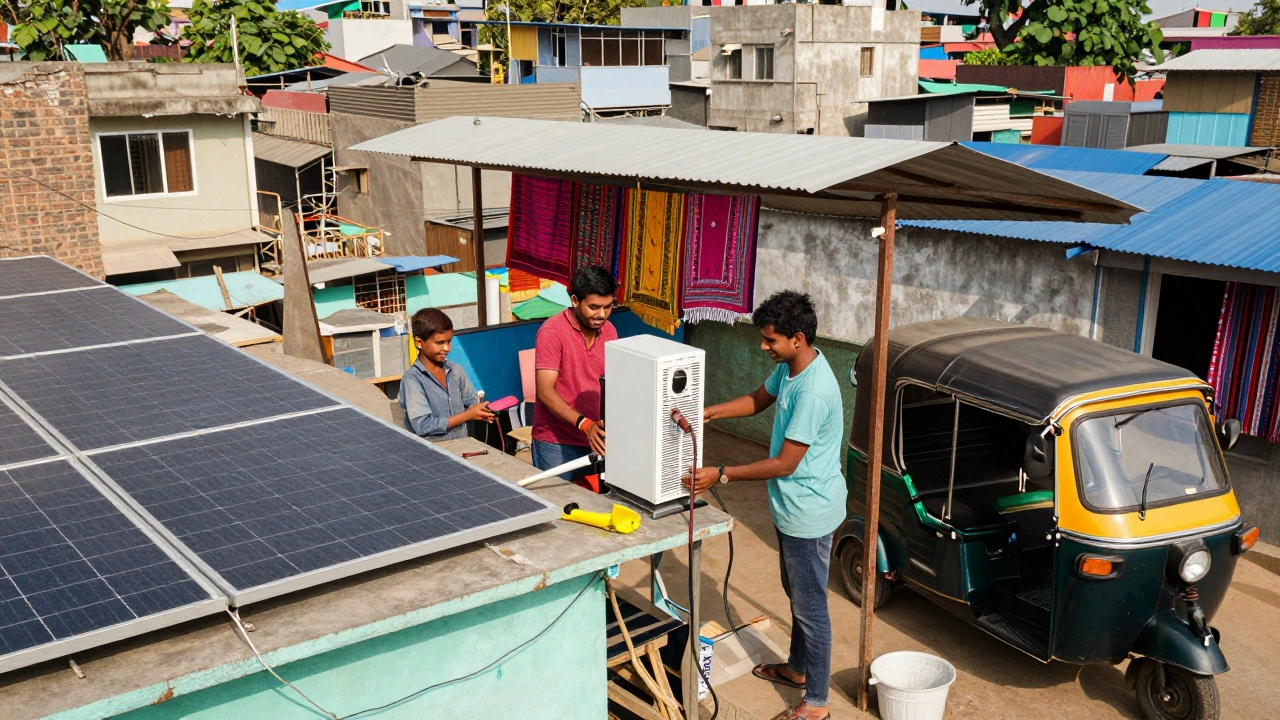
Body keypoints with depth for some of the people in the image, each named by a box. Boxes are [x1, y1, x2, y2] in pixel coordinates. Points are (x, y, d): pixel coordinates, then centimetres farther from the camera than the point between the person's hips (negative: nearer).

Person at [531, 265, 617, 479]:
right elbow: (545, 391, -19)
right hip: (556, 442, -5)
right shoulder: (552, 332, -14)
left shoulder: (609, 331, 5)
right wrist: (584, 423, -30)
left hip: (595, 439, 5)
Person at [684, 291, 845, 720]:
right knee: (796, 594, 25)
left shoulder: (813, 391, -31)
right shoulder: (789, 367, -1)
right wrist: (708, 413, -1)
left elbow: (785, 463, -27)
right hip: (791, 506, 10)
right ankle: (798, 668, 45)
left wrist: (721, 475, -23)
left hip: (809, 512, -10)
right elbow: (758, 400, 16)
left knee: (810, 607, 4)